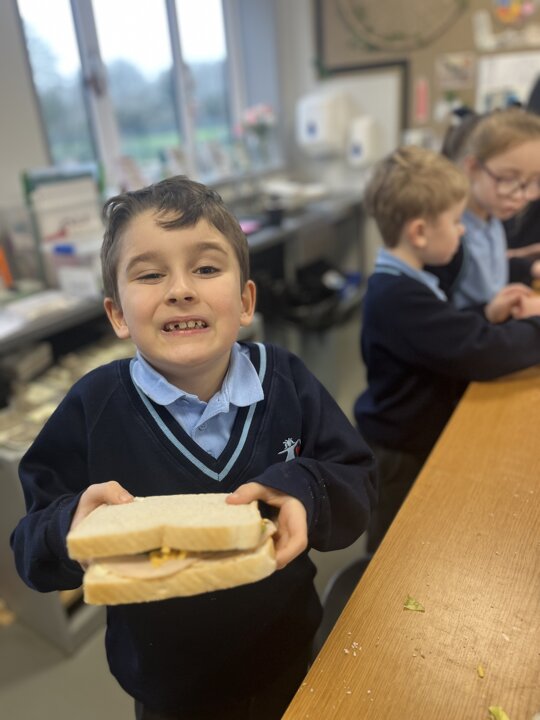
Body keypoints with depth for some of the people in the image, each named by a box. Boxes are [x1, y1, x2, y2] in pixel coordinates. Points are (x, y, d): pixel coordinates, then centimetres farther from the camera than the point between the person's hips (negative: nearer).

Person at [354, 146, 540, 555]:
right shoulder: (398, 296, -31)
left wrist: (488, 316, -7)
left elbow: (452, 336, 10)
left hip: (417, 437, 9)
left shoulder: (403, 284, 3)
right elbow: (479, 353, -33)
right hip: (400, 453, -9)